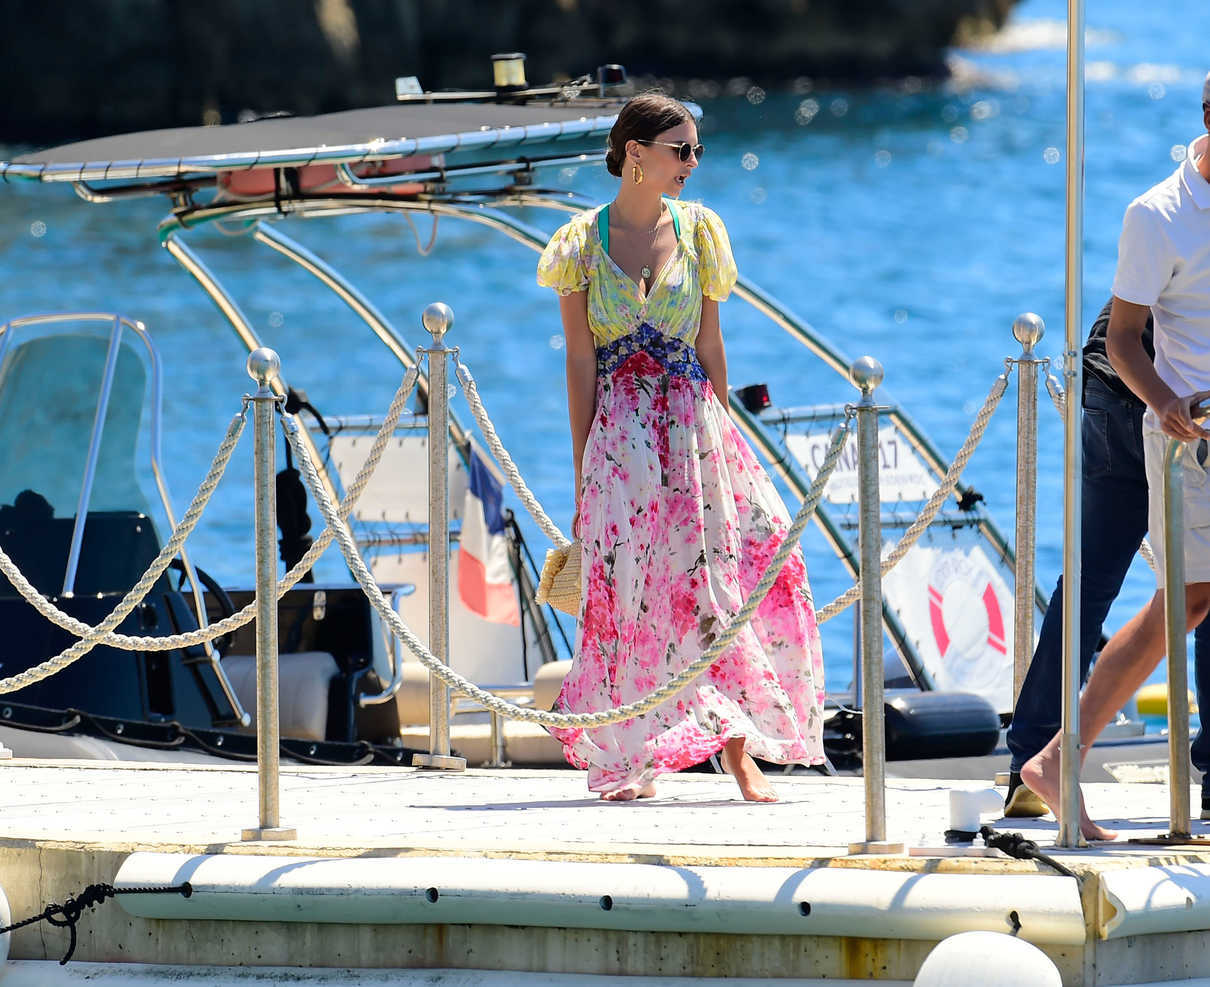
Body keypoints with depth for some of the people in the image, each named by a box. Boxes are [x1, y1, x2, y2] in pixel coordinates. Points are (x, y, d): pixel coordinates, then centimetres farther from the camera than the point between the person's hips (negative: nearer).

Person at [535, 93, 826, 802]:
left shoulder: (696, 230, 7)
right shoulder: (585, 242, 1)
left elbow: (710, 345, 10)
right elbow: (582, 362, 0)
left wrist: (722, 441, 7)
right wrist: (582, 470, -3)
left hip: (692, 427, 2)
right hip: (620, 438, -2)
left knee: (715, 584, -6)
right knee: (628, 590, -6)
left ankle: (737, 749, 0)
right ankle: (631, 761, 2)